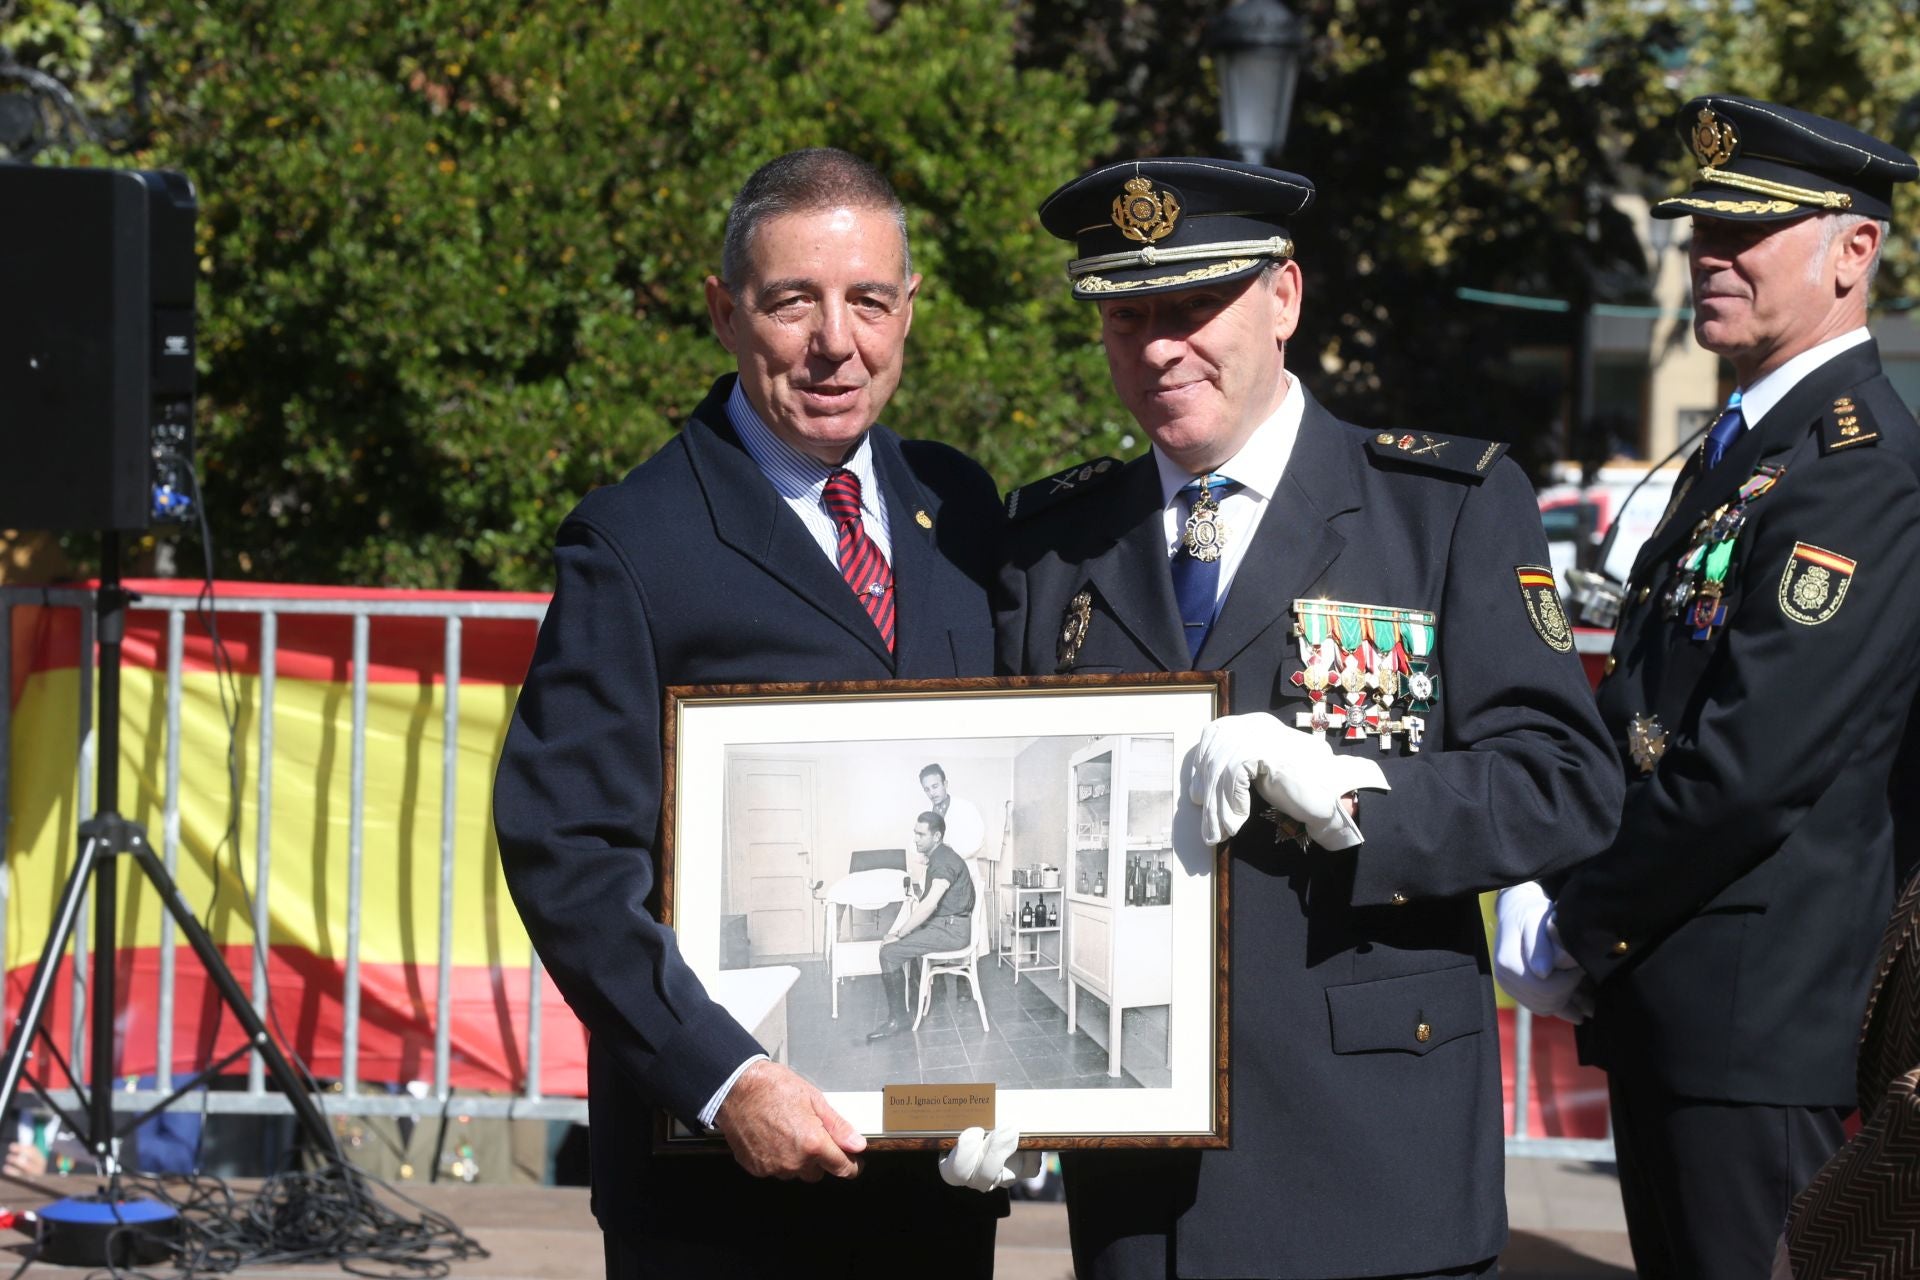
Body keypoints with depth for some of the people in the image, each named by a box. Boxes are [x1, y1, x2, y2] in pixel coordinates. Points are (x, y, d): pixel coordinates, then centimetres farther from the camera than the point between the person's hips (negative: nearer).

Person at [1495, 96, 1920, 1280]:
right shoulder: (1741, 449, 17)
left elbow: (1754, 762, -22)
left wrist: (1579, 935, -13)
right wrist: (1548, 887, 4)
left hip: (1760, 1025, -10)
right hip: (1665, 1014, 10)